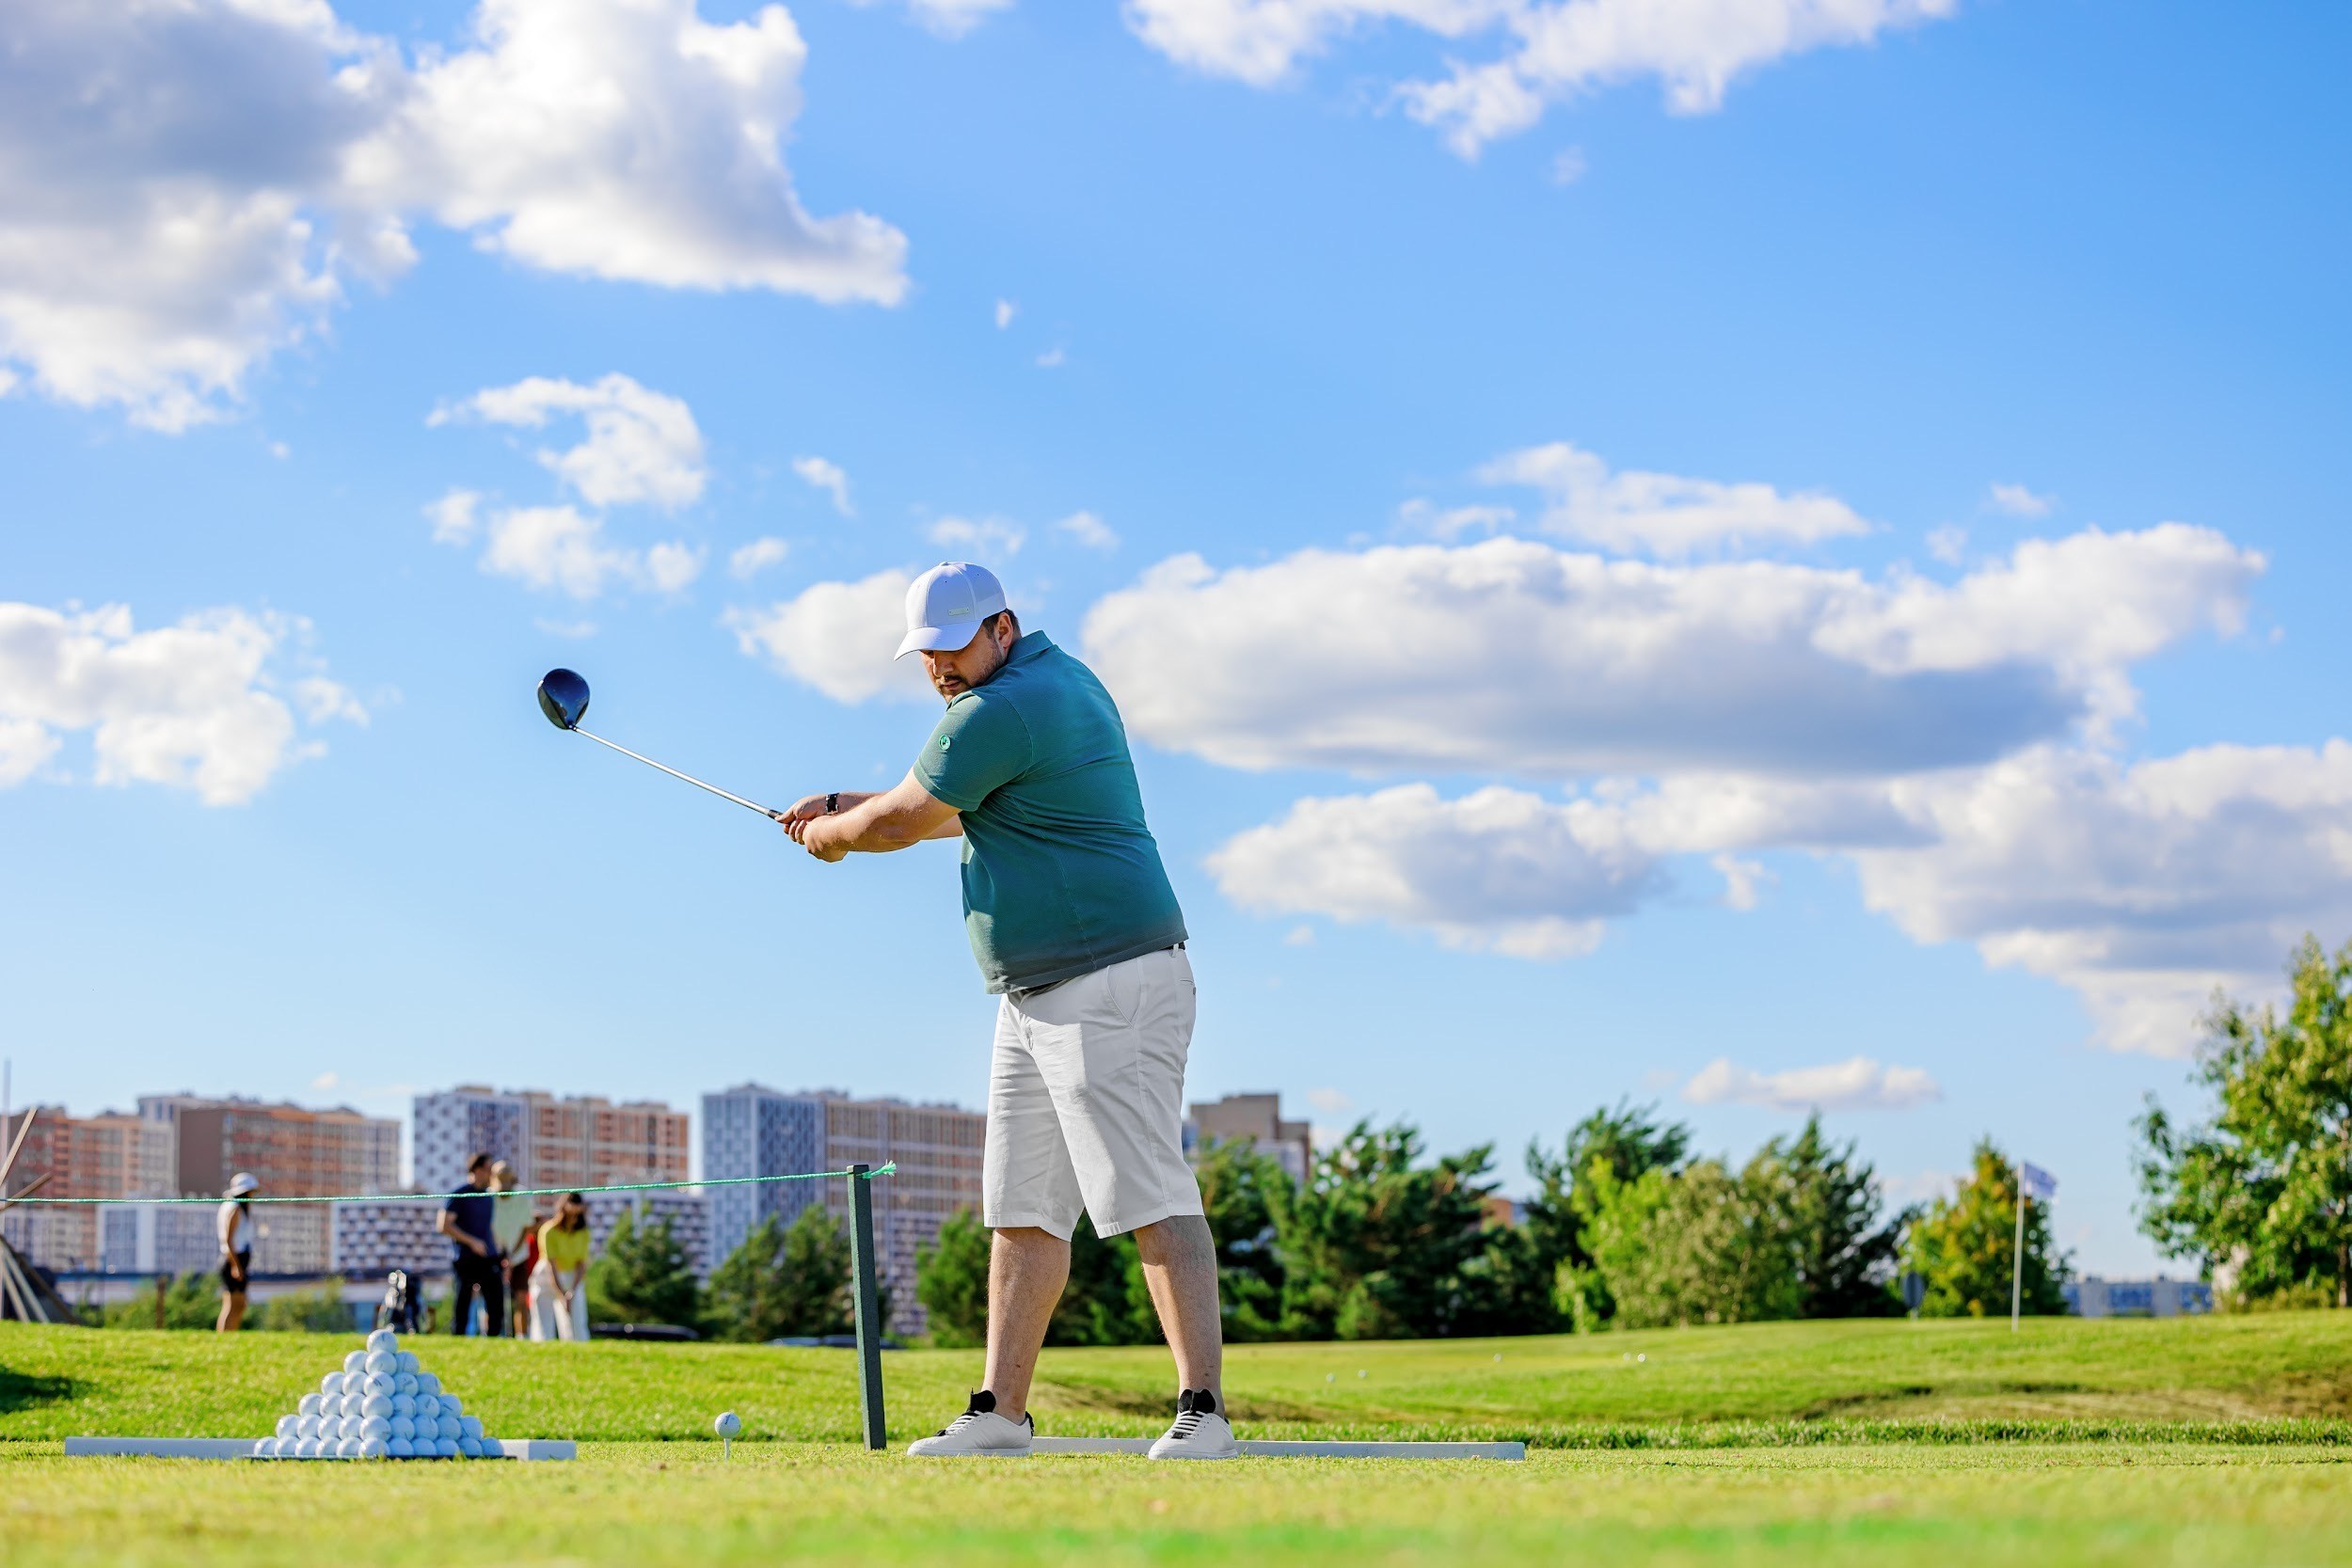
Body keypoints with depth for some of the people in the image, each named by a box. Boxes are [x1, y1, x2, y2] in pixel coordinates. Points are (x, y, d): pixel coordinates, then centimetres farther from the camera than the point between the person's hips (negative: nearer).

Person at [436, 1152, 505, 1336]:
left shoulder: (488, 1198, 17)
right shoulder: (459, 1195, -4)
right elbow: (443, 1225, -12)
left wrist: (501, 1260, 19)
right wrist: (471, 1242, -16)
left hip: (489, 1259, 6)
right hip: (466, 1259, -6)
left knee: (497, 1305, 0)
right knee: (462, 1306, -2)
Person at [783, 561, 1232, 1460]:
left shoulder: (1000, 711, -15)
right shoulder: (1058, 679, 17)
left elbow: (900, 823, -7)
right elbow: (961, 810, 30)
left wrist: (833, 834, 14)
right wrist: (844, 806, 25)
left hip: (1109, 988, -11)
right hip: (1035, 1000, 11)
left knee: (1151, 1200, -12)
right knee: (1023, 1210, 8)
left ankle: (1203, 1411, -14)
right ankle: (1001, 1413, 9)